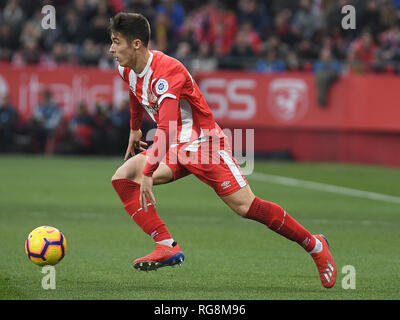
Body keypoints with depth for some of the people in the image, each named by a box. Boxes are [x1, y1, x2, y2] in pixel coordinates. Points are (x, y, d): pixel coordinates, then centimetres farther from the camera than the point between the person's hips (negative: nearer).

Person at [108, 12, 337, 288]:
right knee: (123, 178, -10)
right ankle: (168, 247, -15)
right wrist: (135, 130, 36)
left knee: (245, 206, -15)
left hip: (204, 143, -8)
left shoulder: (166, 72, -29)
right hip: (175, 148, 8)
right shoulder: (128, 70, -1)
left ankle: (315, 245, 1)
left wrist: (149, 173, -43)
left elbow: (167, 129, -39)